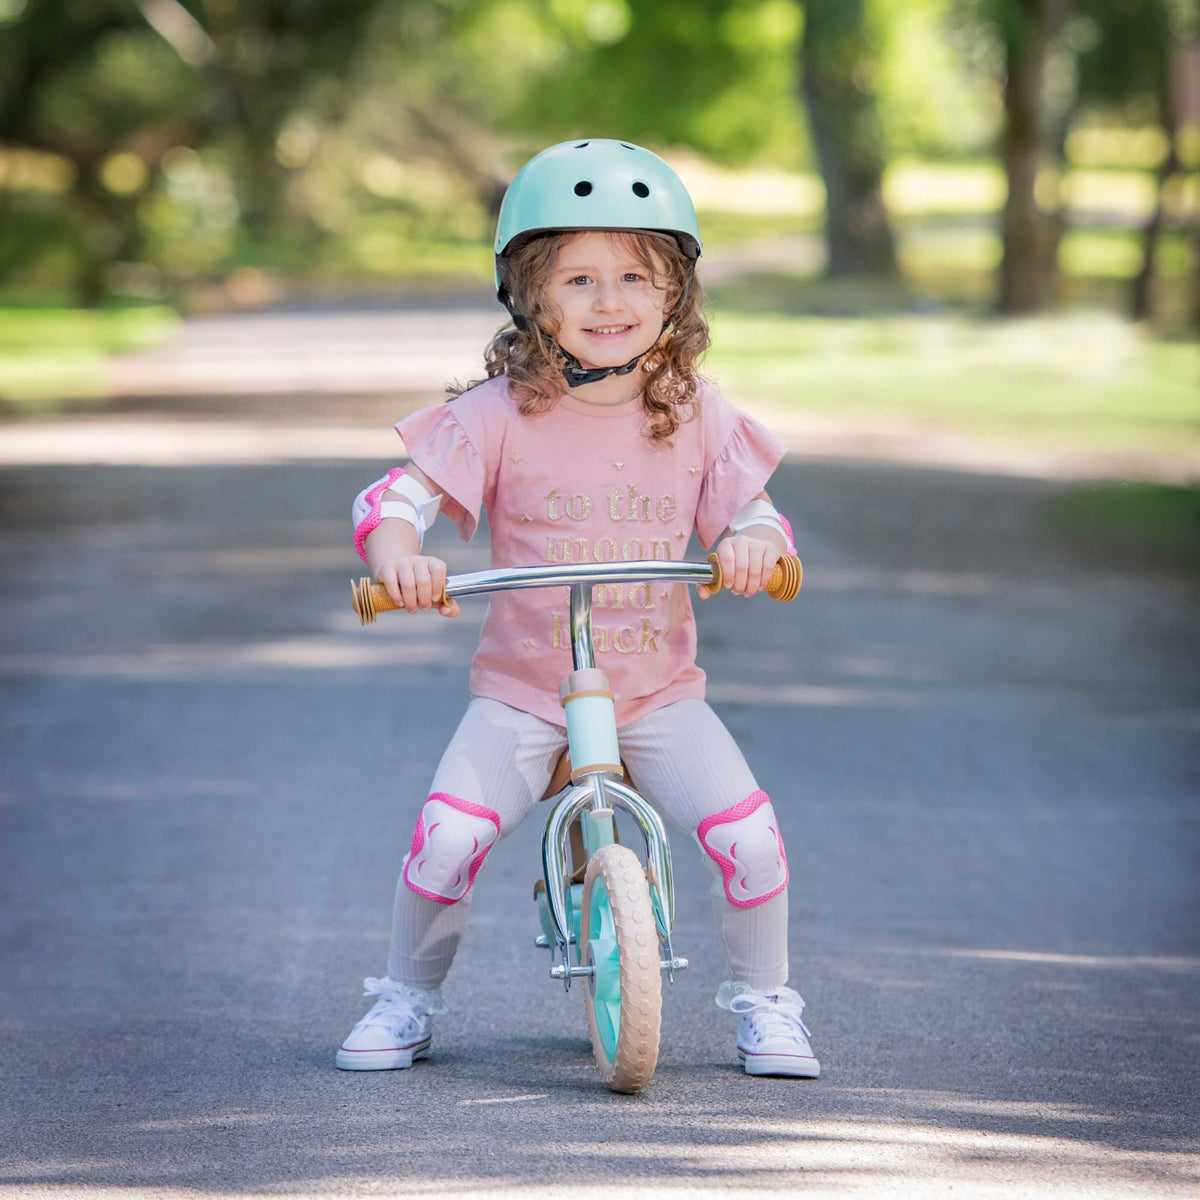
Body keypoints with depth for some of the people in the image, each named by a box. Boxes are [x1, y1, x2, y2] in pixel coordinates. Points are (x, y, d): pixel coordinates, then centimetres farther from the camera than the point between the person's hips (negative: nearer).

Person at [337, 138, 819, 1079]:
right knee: (448, 835, -22)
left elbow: (752, 513, 5)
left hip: (658, 692, 1)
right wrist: (400, 561, -30)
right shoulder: (501, 414, -8)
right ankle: (409, 999, 5)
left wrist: (753, 546, -20)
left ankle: (765, 1002, 9)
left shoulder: (696, 416, 0)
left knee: (749, 834, -17)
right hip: (522, 692, -1)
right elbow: (396, 498, -8)